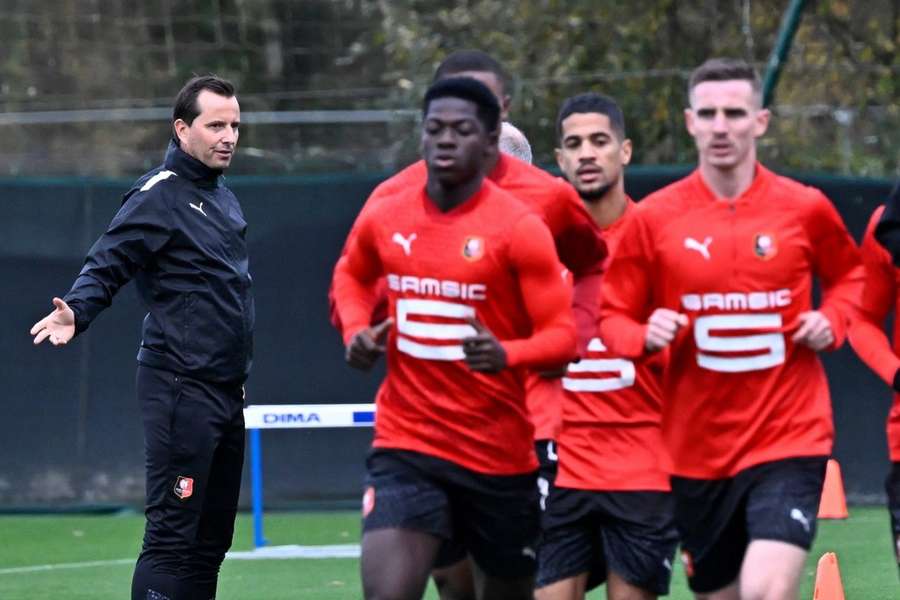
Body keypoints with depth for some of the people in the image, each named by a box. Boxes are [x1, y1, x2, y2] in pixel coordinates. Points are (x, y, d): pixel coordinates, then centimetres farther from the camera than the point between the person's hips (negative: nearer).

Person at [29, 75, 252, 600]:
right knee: (173, 536, -13)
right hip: (180, 388, -9)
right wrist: (77, 312, -34)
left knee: (212, 537, 11)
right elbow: (105, 267, -14)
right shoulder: (158, 196, -9)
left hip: (225, 392, 9)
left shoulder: (224, 199, 18)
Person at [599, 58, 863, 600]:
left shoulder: (805, 209, -1)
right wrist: (645, 336, -16)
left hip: (789, 436, -2)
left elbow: (850, 274, 19)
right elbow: (614, 318, 6)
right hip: (696, 447, 2)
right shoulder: (653, 219, -2)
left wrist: (833, 319, -2)